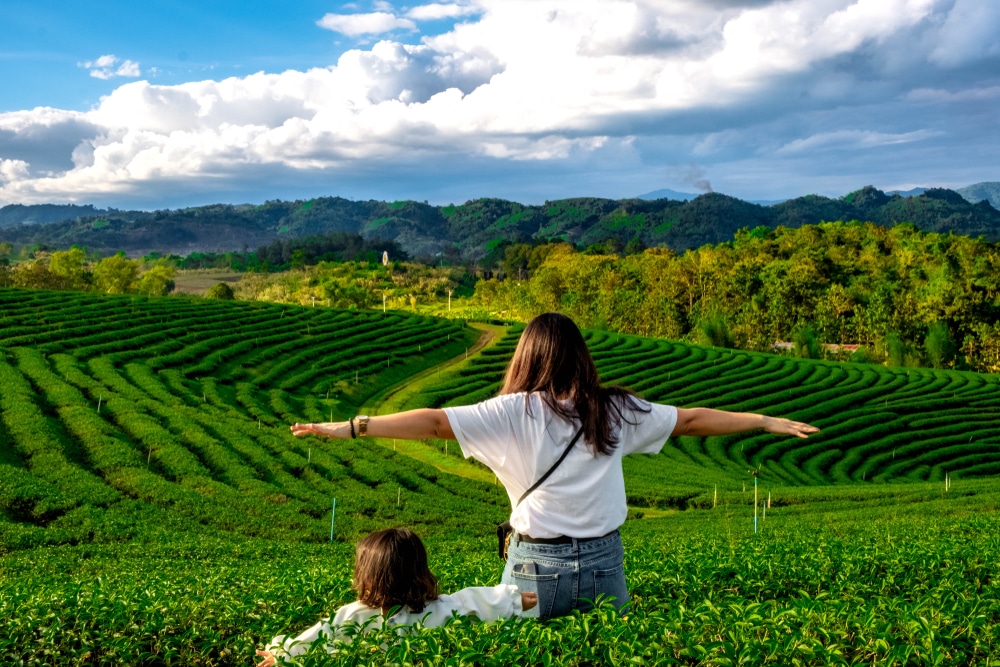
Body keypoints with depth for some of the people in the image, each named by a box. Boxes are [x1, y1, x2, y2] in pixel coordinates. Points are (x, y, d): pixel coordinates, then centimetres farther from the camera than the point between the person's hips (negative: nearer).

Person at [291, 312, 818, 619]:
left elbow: (433, 421, -9)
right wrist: (767, 421, 24)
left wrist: (350, 428, -5)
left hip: (537, 567, -2)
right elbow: (693, 419, 12)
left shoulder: (515, 413, -5)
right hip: (604, 564, 3)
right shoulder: (615, 411, 4)